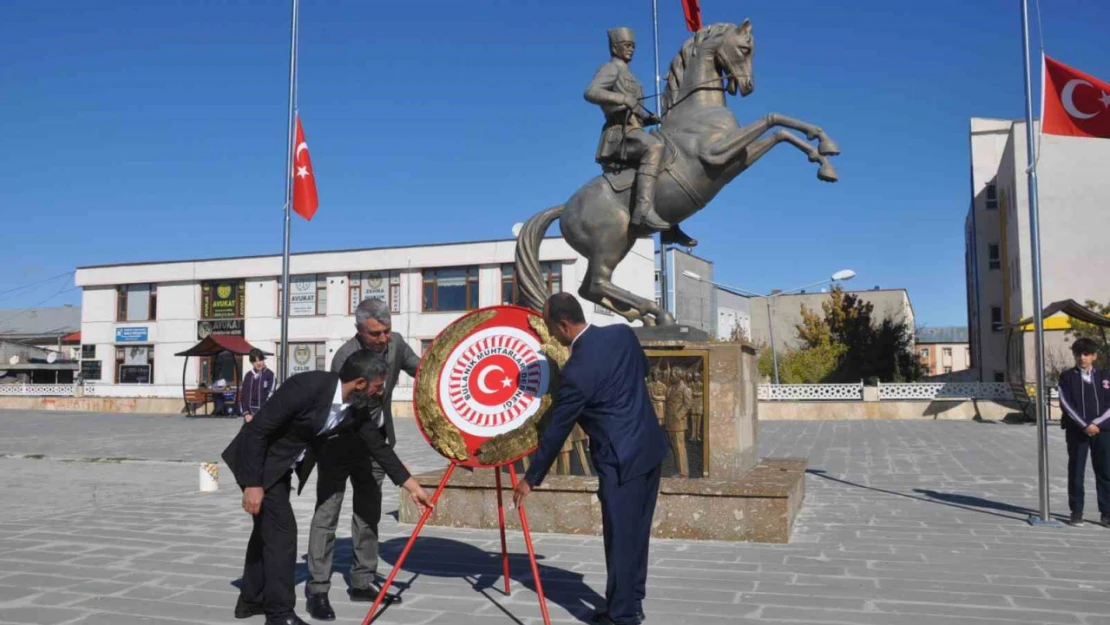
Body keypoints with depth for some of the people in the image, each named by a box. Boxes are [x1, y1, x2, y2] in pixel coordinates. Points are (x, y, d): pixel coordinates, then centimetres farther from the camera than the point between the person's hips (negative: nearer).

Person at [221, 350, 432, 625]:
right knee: (282, 528, -11)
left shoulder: (355, 408, -9)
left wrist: (411, 486, 4)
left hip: (281, 466, 8)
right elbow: (257, 430, -28)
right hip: (258, 459, -8)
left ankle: (251, 599, 34)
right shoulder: (307, 386, -33)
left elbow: (377, 444, 2)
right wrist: (253, 484, -26)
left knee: (268, 527, 18)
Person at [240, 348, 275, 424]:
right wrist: (246, 413, -1)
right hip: (249, 413, 5)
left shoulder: (269, 375, -5)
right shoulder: (248, 376, 8)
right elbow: (243, 395, 10)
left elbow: (270, 396, -10)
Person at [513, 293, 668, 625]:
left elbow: (556, 432, -11)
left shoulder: (576, 370, -19)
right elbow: (642, 369, 20)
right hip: (650, 447, 8)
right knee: (636, 533, 17)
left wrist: (530, 479, -1)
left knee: (619, 538, 2)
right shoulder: (622, 332, 0)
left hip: (621, 459, -8)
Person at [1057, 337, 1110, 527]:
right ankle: (1076, 511, 10)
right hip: (1076, 431, -2)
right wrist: (1084, 425, -14)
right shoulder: (1067, 377, 2)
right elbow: (1066, 404, -6)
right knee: (1076, 472, 2)